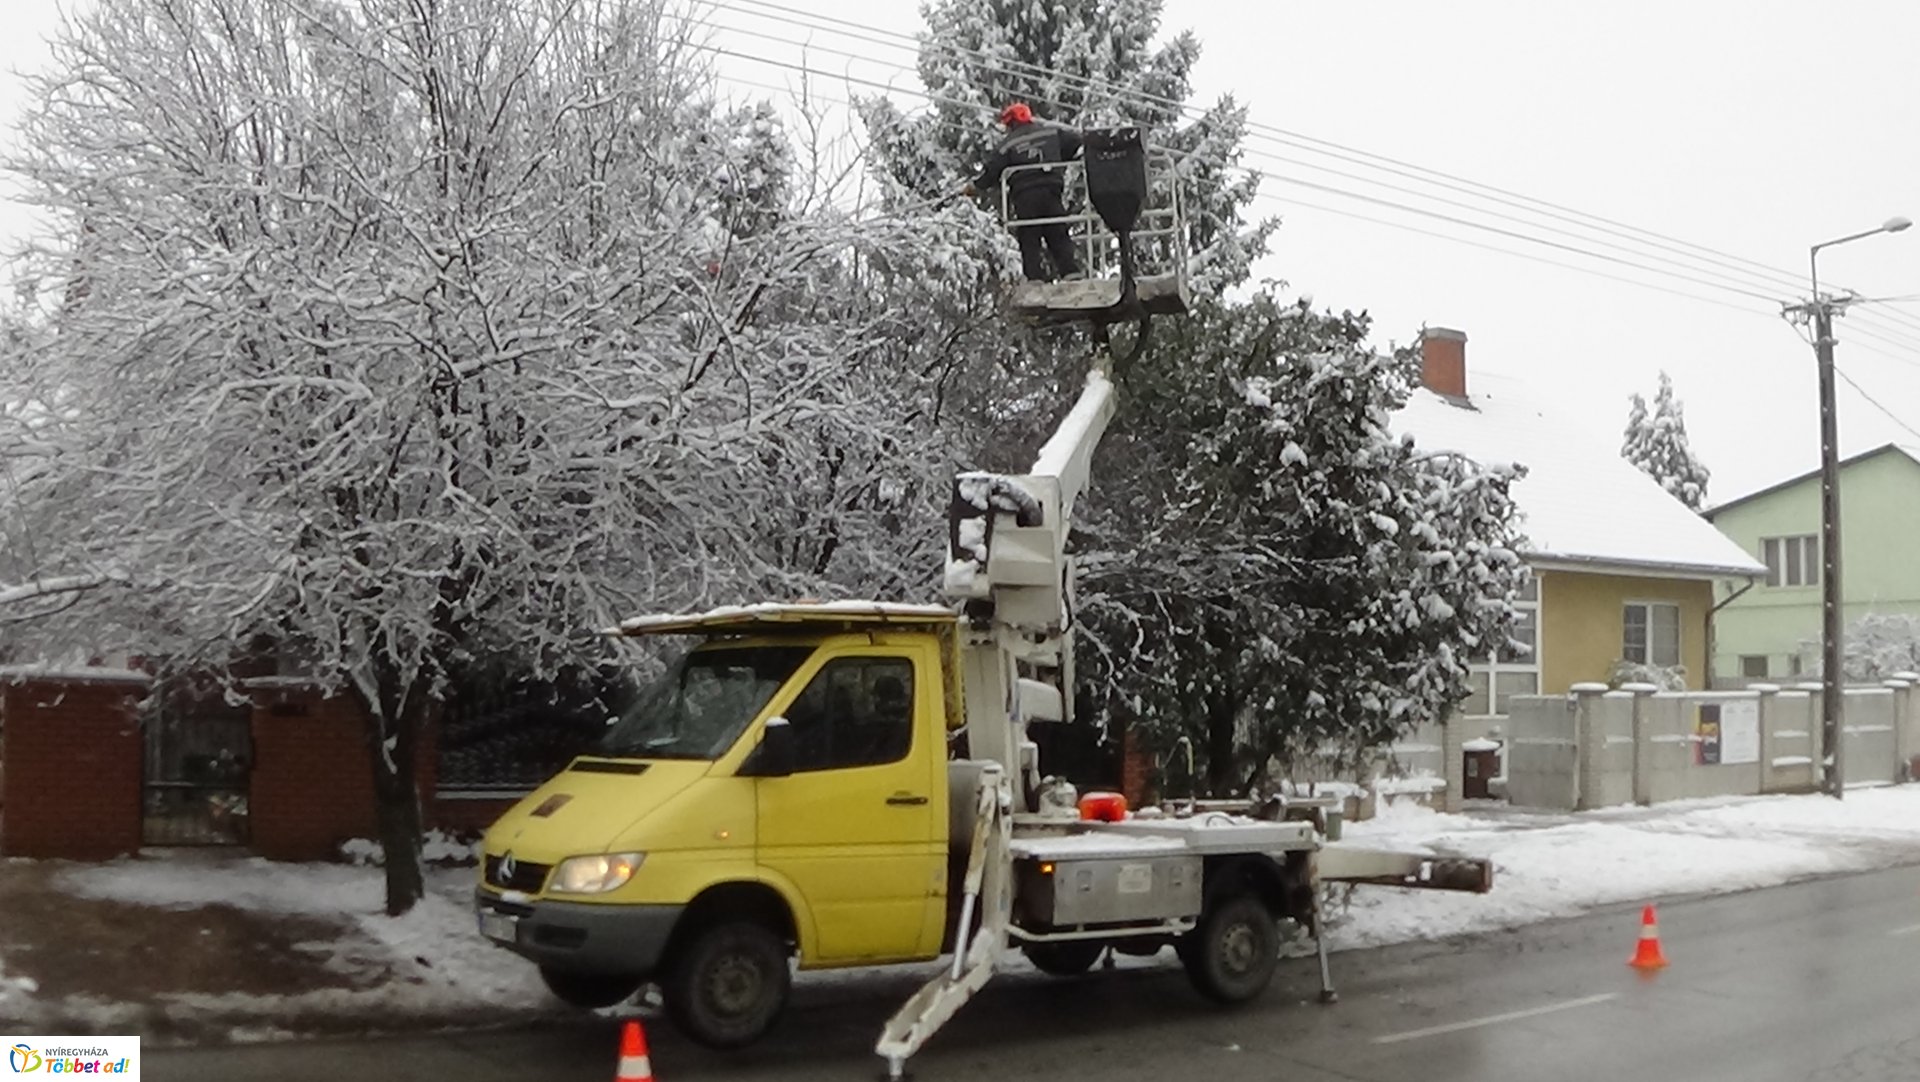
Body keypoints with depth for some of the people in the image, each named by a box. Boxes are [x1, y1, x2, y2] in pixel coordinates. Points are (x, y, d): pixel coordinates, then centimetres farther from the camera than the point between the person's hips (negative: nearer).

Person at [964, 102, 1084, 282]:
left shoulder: (1008, 143, 1)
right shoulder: (1051, 132, 10)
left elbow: (992, 168, 0)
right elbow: (1076, 142, 13)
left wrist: (975, 186, 13)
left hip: (1024, 196, -2)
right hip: (1051, 191, 3)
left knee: (1029, 241, 2)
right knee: (1059, 237, 8)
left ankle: (1035, 277, -9)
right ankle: (1071, 272, -2)